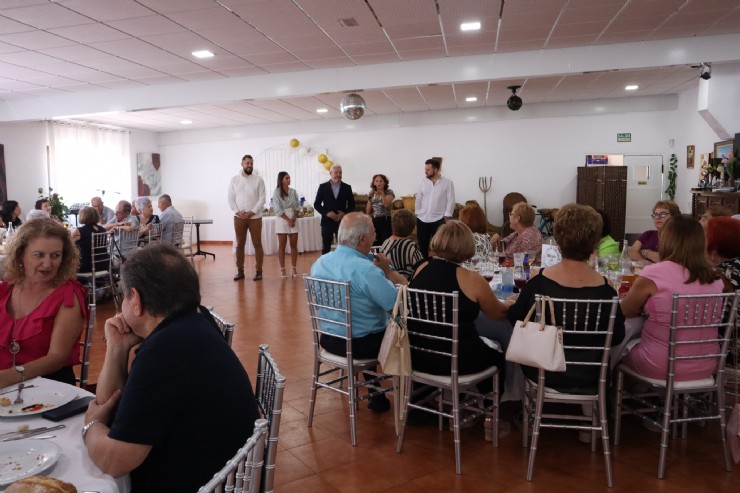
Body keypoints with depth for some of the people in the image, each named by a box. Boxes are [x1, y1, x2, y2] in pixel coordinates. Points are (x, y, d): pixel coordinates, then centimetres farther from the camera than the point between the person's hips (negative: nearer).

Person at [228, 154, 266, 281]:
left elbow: (262, 198, -5)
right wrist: (237, 211, -10)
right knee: (240, 244, 6)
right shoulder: (234, 179, 6)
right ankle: (240, 271, 14)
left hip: (255, 217, -2)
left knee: (257, 244, 1)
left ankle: (259, 271, 7)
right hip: (239, 217, 2)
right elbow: (231, 198, 3)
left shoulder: (258, 180, 1)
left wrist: (252, 212, -14)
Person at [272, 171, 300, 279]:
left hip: (293, 220, 4)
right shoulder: (277, 192, -4)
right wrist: (288, 220, -14)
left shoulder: (293, 191, 8)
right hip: (282, 220, -4)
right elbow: (278, 209, -10)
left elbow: (297, 206, 7)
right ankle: (282, 270, 4)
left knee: (294, 245, 4)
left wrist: (294, 217, -10)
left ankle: (293, 269, 11)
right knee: (282, 246, 0)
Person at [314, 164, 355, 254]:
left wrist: (345, 213, -10)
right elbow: (316, 204, 2)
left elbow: (352, 204, 8)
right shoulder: (323, 186, 2)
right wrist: (326, 213, -12)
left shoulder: (347, 187, 5)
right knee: (325, 247, 5)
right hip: (327, 221, 0)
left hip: (342, 221, 1)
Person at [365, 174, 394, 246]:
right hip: (373, 221, 4)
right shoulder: (371, 194, 12)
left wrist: (382, 193, -16)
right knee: (374, 243, 2)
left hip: (385, 221, -4)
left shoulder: (389, 192, 2)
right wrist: (370, 200, 0)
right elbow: (368, 211, 11)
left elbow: (386, 205, -17)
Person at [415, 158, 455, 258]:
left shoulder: (447, 182, -6)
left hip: (438, 220, -4)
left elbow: (451, 201, -6)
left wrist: (447, 217, -10)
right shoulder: (423, 181, 5)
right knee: (422, 245, 12)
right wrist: (417, 213, 5)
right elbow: (418, 199, 10)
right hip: (422, 219, 4)